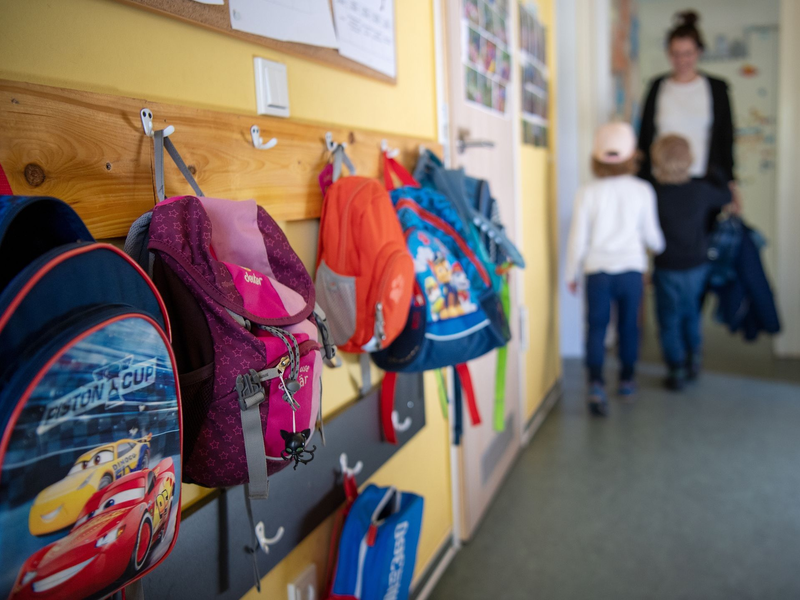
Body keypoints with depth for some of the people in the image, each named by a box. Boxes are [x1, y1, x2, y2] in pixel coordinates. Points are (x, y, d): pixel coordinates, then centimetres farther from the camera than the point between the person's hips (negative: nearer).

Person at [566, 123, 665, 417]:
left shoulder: (587, 192, -4)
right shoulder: (642, 190, -1)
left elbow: (578, 237, -2)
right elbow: (650, 233, 7)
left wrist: (571, 273, 10)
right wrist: (660, 248, 31)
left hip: (597, 271, -1)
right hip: (631, 269, 2)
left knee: (596, 327, 3)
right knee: (628, 325, 16)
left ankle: (596, 383, -12)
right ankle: (626, 380, 31)